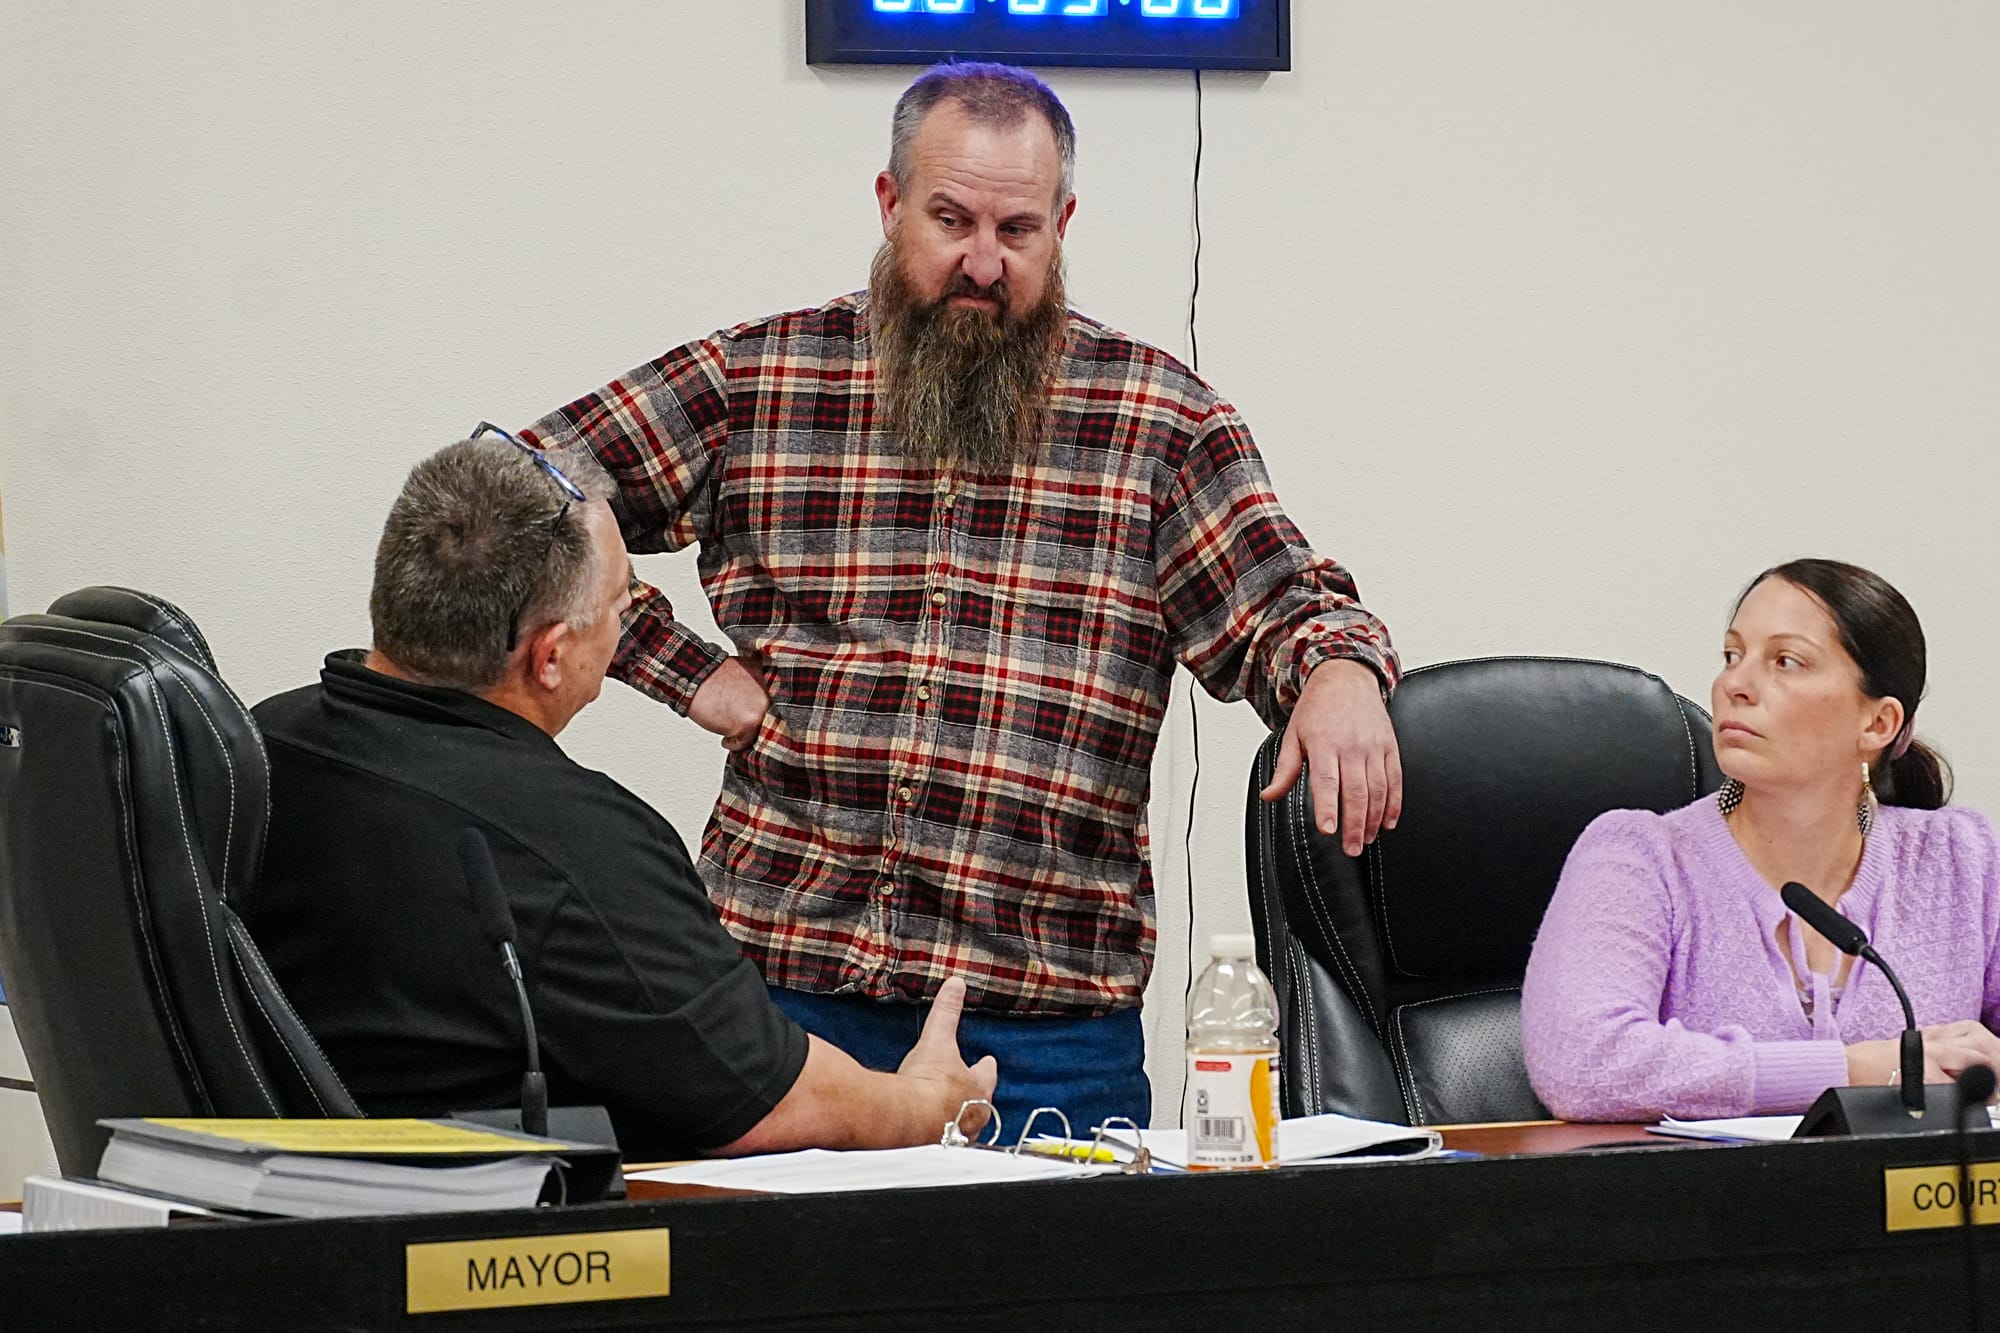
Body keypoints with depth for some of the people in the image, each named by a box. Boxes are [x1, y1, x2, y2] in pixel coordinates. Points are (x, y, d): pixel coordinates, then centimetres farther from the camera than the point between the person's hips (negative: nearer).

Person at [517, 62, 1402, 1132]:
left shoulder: (1158, 415, 6)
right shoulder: (754, 381, 6)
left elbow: (1283, 607, 0)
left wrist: (1341, 672, -24)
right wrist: (688, 673, 0)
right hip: (783, 969, 0)